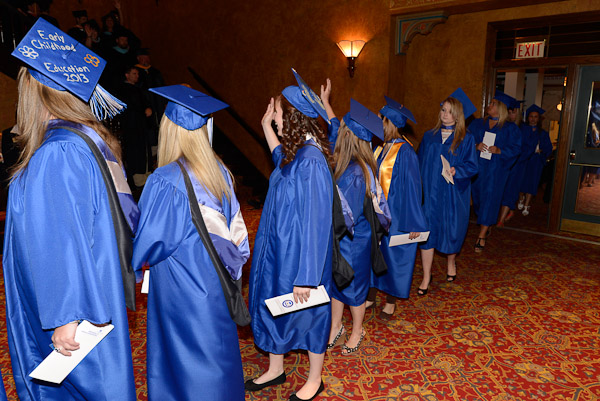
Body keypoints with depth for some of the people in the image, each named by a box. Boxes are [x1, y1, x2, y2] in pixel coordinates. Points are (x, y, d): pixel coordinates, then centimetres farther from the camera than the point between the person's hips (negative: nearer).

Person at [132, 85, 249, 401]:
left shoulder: (164, 180, -21)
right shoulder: (219, 171, -2)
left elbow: (150, 242, -15)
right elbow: (234, 229, 5)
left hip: (181, 288, -6)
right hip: (215, 280, 6)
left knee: (186, 365, 12)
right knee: (215, 350, 23)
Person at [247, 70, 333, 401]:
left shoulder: (311, 162, -27)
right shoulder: (295, 152, 1)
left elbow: (315, 222, -27)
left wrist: (305, 277, -25)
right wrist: (266, 126, 21)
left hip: (298, 254, -9)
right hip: (278, 249, 9)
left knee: (307, 313, 11)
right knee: (271, 306, 21)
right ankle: (275, 369, 43)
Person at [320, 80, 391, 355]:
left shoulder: (355, 174, -30)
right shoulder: (349, 161, -5)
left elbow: (347, 216, -27)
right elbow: (335, 129, 13)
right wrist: (325, 102, 20)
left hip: (353, 242, -8)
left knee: (353, 285, 13)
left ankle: (357, 332, 37)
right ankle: (336, 327, 40)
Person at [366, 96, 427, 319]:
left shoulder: (404, 152, -17)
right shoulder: (380, 148, 3)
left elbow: (411, 187, -16)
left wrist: (414, 223, -15)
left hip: (395, 214, -7)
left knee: (392, 255, 8)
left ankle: (391, 302, 26)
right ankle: (371, 296, 29)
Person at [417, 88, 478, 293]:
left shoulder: (466, 139, -2)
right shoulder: (429, 136, 8)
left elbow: (472, 166, -6)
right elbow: (420, 164, 10)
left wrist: (456, 171, -24)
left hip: (453, 194, -2)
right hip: (429, 192, 2)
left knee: (451, 230, 9)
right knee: (427, 231, -1)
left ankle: (451, 263, 39)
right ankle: (426, 276, 9)